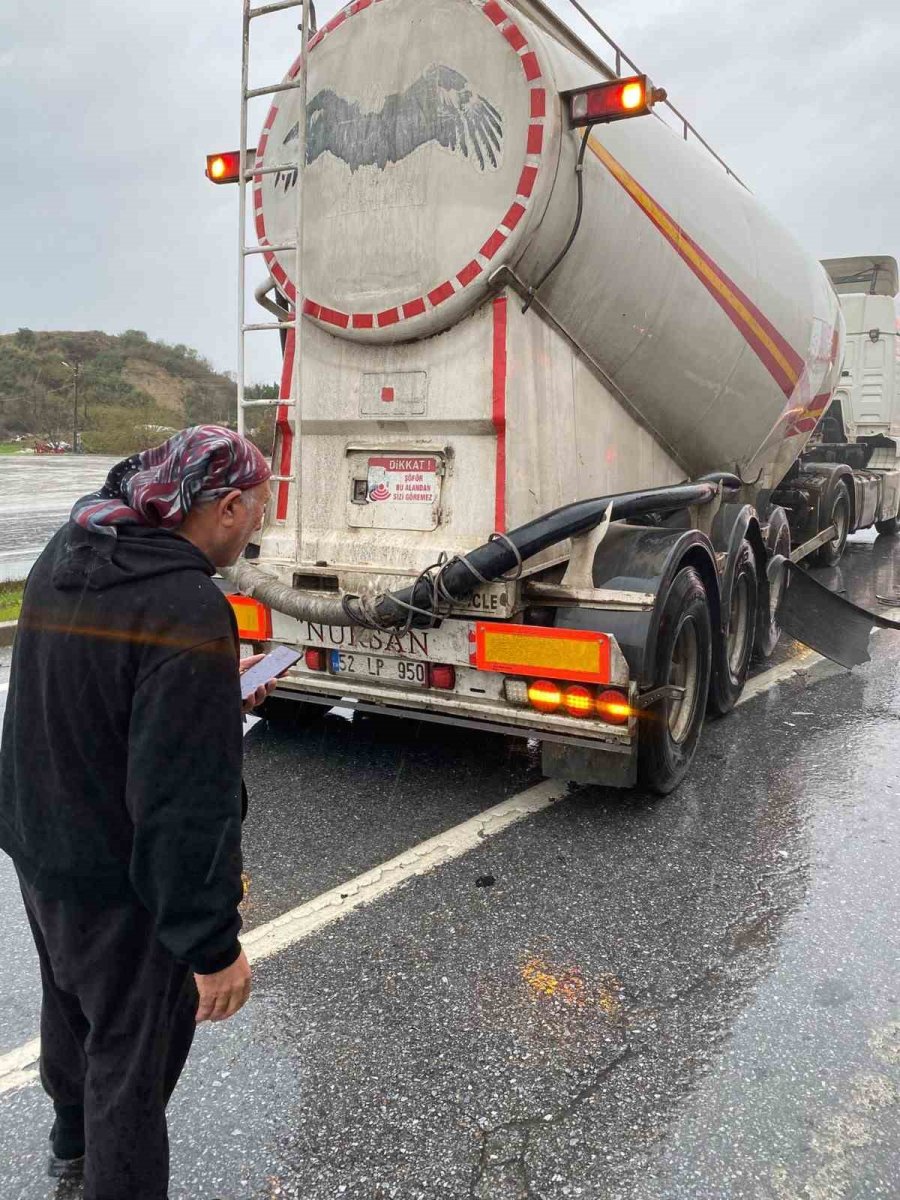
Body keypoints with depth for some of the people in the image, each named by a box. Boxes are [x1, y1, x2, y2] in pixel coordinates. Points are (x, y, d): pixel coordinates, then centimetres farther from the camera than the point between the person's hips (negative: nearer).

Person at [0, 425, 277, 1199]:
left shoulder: (64, 560, -1)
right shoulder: (189, 610, -29)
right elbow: (187, 801, -30)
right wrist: (213, 945, -22)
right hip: (122, 883, -9)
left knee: (71, 1002, 30)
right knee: (133, 1049, 11)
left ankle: (74, 1136, 56)